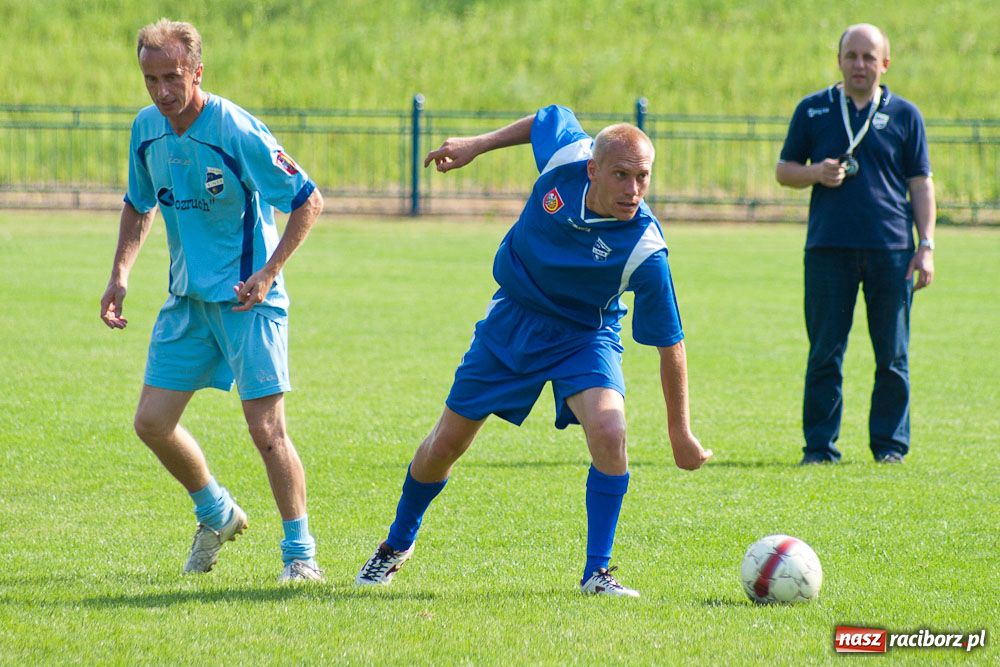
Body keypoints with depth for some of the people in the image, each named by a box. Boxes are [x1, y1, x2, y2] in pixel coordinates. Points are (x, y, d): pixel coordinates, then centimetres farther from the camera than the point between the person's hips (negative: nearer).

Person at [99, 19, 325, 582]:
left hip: (248, 300, -7)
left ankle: (301, 551, 0)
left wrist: (268, 273, -19)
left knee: (266, 429, -12)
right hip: (187, 298, 7)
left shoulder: (236, 131, -19)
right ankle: (217, 514, 29)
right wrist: (121, 274, 8)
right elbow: (140, 204, 20)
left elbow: (309, 201, -14)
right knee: (152, 422, 4)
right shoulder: (147, 129, 1)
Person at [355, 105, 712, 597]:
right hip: (513, 319, 3)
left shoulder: (644, 252, -31)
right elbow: (550, 116, 1)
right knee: (446, 443, 10)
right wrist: (477, 145, 9)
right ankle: (398, 544, 38)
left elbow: (669, 343, -22)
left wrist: (681, 434, -17)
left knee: (608, 430, -30)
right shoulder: (565, 154, -25)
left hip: (585, 336, -3)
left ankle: (597, 574, -14)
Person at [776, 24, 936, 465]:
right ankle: (820, 445, 6)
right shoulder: (813, 110, 10)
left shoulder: (904, 115, 9)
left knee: (892, 355, 3)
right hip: (828, 247, 0)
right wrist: (816, 173, -8)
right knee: (825, 354, 0)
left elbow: (920, 184, 10)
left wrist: (926, 245, 2)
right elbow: (784, 171, 14)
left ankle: (890, 443, 12)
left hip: (891, 250, 0)